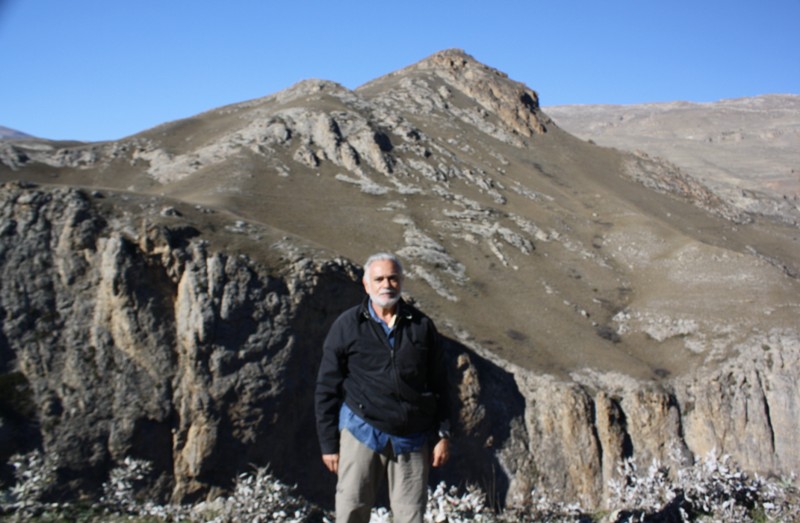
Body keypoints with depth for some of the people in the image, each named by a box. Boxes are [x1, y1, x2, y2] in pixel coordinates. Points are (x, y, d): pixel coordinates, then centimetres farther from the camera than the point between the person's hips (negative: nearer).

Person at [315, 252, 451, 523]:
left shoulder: (422, 326, 7)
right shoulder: (347, 326, 1)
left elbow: (439, 385, 11)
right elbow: (326, 389, 3)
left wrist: (443, 435, 6)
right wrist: (328, 443, 1)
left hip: (412, 438, 2)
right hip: (362, 431, -1)